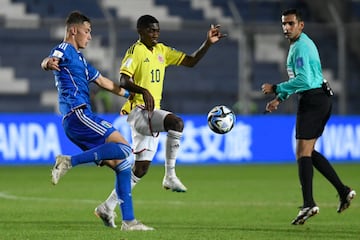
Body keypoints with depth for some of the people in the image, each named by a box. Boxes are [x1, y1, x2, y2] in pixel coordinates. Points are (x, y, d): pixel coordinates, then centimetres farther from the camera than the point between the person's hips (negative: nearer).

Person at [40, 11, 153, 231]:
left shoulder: (79, 59, 29)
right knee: (123, 147, -21)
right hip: (78, 115, -10)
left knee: (122, 166, 5)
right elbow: (51, 60, -25)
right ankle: (70, 161, -20)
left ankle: (128, 221, 4)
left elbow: (103, 82, 39)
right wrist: (48, 63, -50)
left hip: (80, 119, 10)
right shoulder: (64, 50, -1)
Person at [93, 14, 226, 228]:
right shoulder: (135, 51, -8)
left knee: (141, 168, 8)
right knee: (176, 122, -32)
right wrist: (143, 91, -36)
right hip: (138, 110, -8)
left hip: (151, 113, 8)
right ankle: (170, 176, -24)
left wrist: (208, 44, 2)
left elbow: (191, 61, 15)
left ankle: (108, 206, 16)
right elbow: (123, 80, -19)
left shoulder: (161, 51, 14)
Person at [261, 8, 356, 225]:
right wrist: (280, 98, 22)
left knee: (303, 153, -9)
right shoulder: (302, 44, 18)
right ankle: (343, 190, 12)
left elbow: (303, 80, -25)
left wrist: (276, 89, -16)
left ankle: (309, 203, -12)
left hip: (313, 100, -10)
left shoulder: (301, 47, -15)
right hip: (321, 99, 10)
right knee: (308, 152, 14)